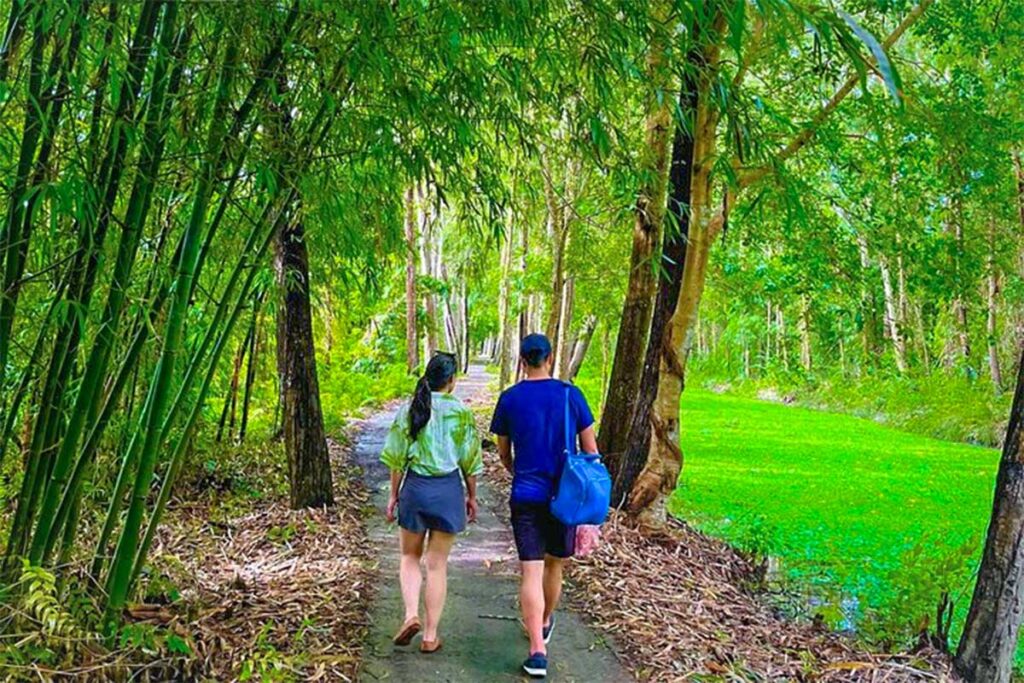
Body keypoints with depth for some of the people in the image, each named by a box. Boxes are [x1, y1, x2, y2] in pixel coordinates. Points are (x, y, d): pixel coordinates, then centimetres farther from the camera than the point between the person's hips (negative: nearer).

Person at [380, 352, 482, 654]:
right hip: (448, 489, 0)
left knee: (410, 556, 19)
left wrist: (393, 495, 10)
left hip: (415, 487, 1)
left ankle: (411, 614, -1)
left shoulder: (409, 409, -2)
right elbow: (469, 461, 0)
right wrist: (472, 496, 12)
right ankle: (430, 636, 13)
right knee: (437, 564, 8)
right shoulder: (461, 412, -5)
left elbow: (397, 459, 0)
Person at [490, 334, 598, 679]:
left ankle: (538, 650, -10)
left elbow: (504, 453, 10)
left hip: (525, 496, -1)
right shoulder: (571, 395, -4)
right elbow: (591, 450, 0)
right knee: (554, 565, 20)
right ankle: (545, 624, 41)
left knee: (530, 572, -1)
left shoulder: (509, 398, -2)